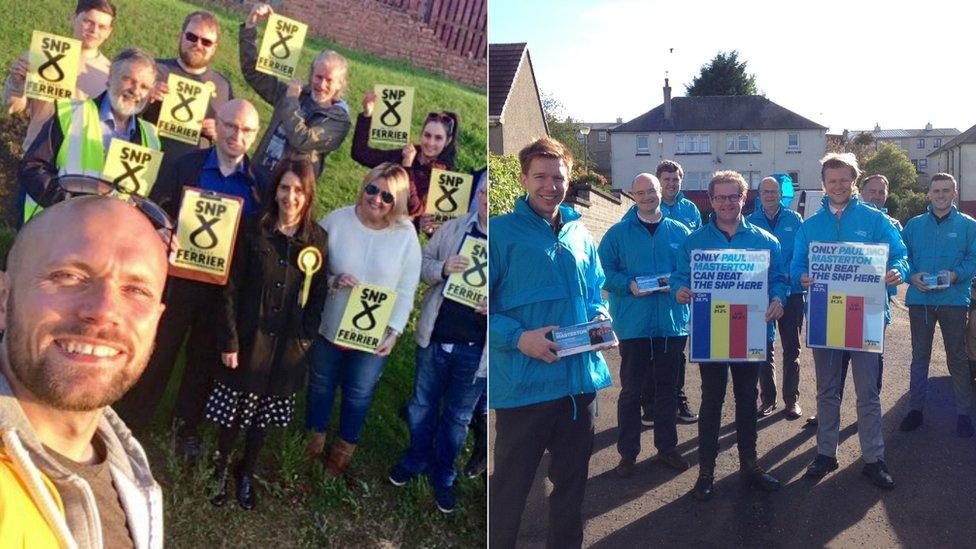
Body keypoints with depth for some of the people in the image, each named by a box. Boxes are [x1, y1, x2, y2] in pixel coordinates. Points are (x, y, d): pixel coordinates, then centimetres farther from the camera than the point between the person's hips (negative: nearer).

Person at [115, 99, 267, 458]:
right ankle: (131, 424, 28)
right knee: (156, 354, 11)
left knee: (206, 359, 16)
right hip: (178, 278, -1)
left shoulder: (259, 182, -1)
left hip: (227, 287, 2)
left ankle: (188, 426, 35)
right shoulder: (185, 167, -5)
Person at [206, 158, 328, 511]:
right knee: (233, 410, 10)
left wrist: (306, 336, -4)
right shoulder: (254, 231, -8)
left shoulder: (317, 239, -3)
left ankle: (247, 474, 38)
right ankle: (220, 469, 36)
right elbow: (232, 289, -7)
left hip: (288, 346, 2)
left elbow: (318, 296, 3)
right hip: (248, 340, -1)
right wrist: (229, 341, -10)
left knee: (263, 416, 16)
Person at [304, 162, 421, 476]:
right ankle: (315, 438, 48)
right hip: (328, 326, 1)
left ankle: (346, 446, 44)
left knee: (359, 393, 18)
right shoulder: (336, 221, -12)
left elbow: (406, 291, -8)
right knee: (321, 385, 22)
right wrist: (333, 281, -24)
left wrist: (394, 331, -15)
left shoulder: (406, 234, -12)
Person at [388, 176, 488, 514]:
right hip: (436, 337, 2)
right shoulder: (453, 228, -2)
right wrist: (442, 269, -17)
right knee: (423, 404, 20)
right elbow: (422, 262, 6)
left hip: (475, 350, -2)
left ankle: (443, 474, 37)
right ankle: (416, 458, 44)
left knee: (459, 416, 16)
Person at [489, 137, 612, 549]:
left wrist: (600, 318, -1)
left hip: (581, 377, 6)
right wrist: (519, 338, -23)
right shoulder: (500, 232, -7)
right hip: (523, 385, -5)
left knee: (572, 480, 19)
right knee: (509, 488, 6)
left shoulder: (580, 234, 11)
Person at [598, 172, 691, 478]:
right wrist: (628, 286, -17)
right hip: (633, 323, -2)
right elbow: (604, 270, -2)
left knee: (667, 386, 14)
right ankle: (628, 452, 16)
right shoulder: (618, 233, 0)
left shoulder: (680, 232, 7)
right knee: (631, 389, 5)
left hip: (672, 322, 2)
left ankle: (667, 447, 27)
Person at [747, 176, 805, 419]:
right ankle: (767, 398, 17)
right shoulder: (750, 222, 4)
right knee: (764, 348, 7)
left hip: (791, 291, -1)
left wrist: (788, 274, -15)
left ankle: (792, 399, 15)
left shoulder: (794, 219, 2)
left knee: (791, 348, 6)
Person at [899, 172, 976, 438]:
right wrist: (912, 276, -11)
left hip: (954, 299, -2)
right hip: (920, 299, 2)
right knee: (919, 355, 10)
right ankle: (915, 408, 18)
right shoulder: (914, 225, 9)